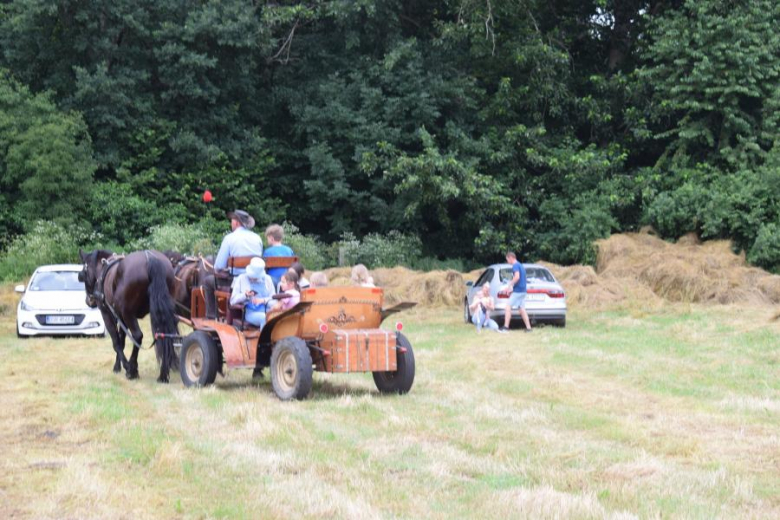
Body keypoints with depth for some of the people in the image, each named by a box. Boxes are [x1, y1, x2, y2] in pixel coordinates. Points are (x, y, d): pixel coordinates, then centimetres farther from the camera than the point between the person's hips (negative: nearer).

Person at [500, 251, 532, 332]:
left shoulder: (515, 266, -10)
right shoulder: (520, 265, 20)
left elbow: (517, 277, -23)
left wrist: (508, 286, -17)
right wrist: (512, 289, 23)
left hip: (517, 291, -9)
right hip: (522, 291, 9)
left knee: (508, 306, -7)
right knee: (522, 308, 10)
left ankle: (506, 327, -11)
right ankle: (528, 327, 6)